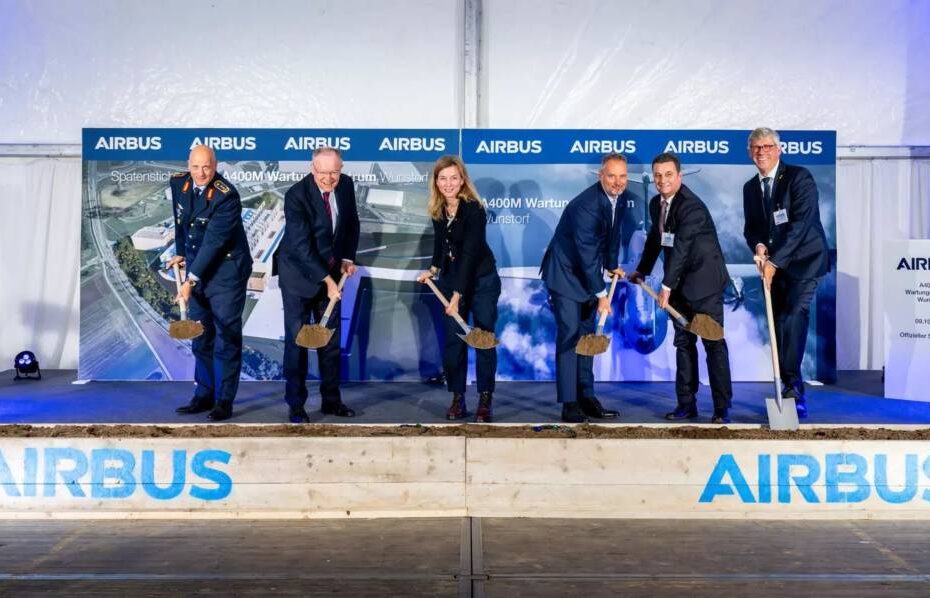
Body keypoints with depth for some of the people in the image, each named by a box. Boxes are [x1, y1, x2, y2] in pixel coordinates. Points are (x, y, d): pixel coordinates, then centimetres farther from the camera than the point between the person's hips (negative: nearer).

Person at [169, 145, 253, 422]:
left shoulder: (226, 196, -22)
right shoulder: (178, 183, 0)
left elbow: (213, 242, -25)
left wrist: (191, 280, -27)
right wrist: (181, 253, 20)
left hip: (226, 269, -7)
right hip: (197, 267, 7)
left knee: (226, 335, -2)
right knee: (200, 335, 13)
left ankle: (224, 400, 7)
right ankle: (204, 395, 24)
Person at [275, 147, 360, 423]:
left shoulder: (346, 185, -5)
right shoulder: (296, 195, -21)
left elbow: (352, 223, 11)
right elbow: (302, 245, -25)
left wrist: (348, 258, 0)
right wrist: (326, 280, -27)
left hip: (332, 271, 5)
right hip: (299, 273, -5)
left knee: (331, 338, 9)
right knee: (297, 339, -1)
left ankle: (331, 400, 21)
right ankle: (295, 405, 10)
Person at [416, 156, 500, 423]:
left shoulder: (474, 209, -22)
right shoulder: (437, 210, -3)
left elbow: (469, 253, -27)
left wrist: (458, 296, -30)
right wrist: (433, 269, 2)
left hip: (481, 280, -5)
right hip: (451, 280, 5)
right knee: (453, 339, 3)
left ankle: (485, 400, 8)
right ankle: (457, 398, 11)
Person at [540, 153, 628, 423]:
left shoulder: (621, 198, -1)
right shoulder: (585, 205, -27)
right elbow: (587, 253, -26)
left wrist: (612, 266, 12)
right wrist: (601, 294, -21)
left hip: (588, 272, 8)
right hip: (565, 272, -8)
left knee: (586, 335, 10)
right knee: (569, 335, -10)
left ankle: (586, 398, 16)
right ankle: (569, 404, -6)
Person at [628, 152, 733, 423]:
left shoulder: (692, 206, -19)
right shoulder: (656, 203, 7)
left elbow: (681, 247, -25)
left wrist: (667, 286, -27)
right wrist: (642, 270, 26)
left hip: (704, 281, -8)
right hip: (680, 284, 8)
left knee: (713, 342, -5)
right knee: (683, 342, 11)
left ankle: (722, 408, 2)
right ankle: (686, 403, 19)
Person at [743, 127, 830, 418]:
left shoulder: (799, 177, -9)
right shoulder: (750, 187, 10)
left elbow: (801, 223, -18)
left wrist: (775, 260, -23)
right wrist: (758, 246, -12)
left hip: (804, 260, -6)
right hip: (774, 263, 6)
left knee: (794, 313, -23)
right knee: (779, 323, 4)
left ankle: (792, 381, -17)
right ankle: (794, 392, 13)